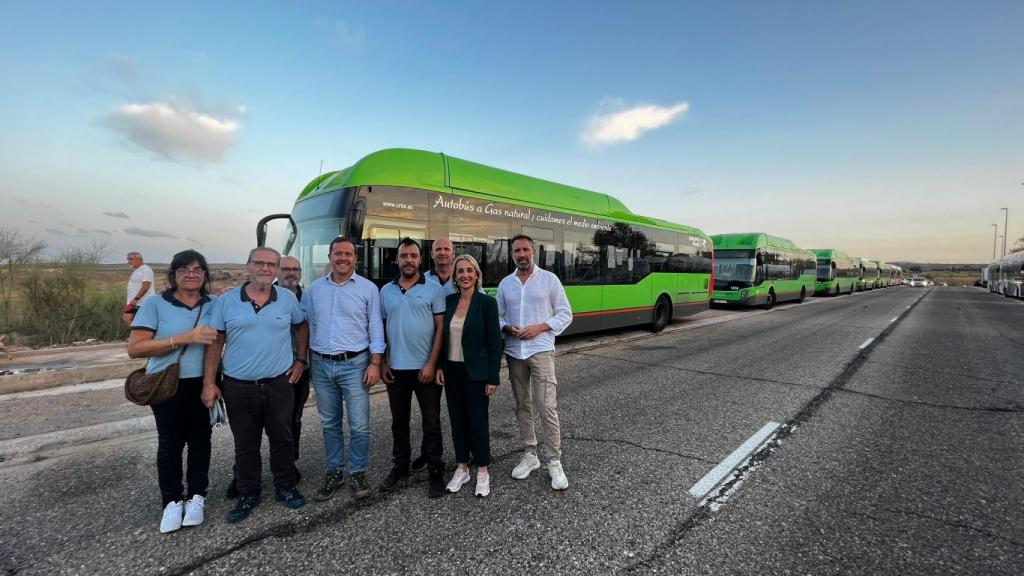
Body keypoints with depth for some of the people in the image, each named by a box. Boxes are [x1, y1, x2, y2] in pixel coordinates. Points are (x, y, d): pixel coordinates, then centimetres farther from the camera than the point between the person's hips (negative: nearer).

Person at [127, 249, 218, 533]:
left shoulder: (214, 305, 2)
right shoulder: (155, 304, -6)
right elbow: (135, 348, -12)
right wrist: (183, 339, -22)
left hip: (203, 384, 2)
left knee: (200, 439, 9)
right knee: (170, 442, 7)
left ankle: (196, 496, 24)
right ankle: (172, 501, 23)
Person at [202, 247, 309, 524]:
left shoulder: (288, 298, -1)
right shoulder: (226, 301, -3)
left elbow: (302, 326, 14)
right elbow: (215, 343, 0)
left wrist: (300, 360, 7)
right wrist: (209, 383, -2)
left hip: (279, 384, 0)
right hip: (238, 387, 0)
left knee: (282, 439, 12)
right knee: (245, 444, 13)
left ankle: (285, 487, 30)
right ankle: (248, 494, 31)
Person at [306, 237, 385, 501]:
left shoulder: (368, 288, -2)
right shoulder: (314, 288, 7)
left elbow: (376, 328, -3)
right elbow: (308, 325, 10)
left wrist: (375, 363, -8)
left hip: (354, 364, -3)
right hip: (322, 365, 3)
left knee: (359, 425, 0)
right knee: (329, 424, 15)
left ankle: (358, 473, 18)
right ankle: (333, 471, 29)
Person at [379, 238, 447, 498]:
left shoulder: (434, 289, -3)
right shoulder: (386, 291, 7)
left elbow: (441, 328, -6)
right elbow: (381, 329, 9)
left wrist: (432, 363, -12)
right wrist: (382, 363, 3)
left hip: (425, 368, -3)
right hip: (395, 368, 3)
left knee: (431, 422, 6)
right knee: (399, 422, 16)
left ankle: (435, 471, 19)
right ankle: (400, 467, 31)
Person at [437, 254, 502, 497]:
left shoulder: (487, 302, -10)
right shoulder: (448, 301, 4)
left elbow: (495, 343, -10)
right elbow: (443, 337, 10)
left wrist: (493, 379, -12)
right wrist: (440, 367, 3)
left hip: (475, 372, -4)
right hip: (452, 371, 5)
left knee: (478, 421, 4)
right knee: (457, 420, 13)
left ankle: (483, 472, 22)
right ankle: (461, 468, 30)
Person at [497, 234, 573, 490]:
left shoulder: (549, 279, -1)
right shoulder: (505, 283, 9)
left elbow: (565, 314, -1)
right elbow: (498, 316, 13)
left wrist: (539, 328, -13)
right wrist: (507, 328, -9)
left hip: (541, 351, -4)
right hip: (514, 352, 4)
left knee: (548, 408, -7)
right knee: (522, 406, 12)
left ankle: (554, 462, 6)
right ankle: (529, 455, 25)